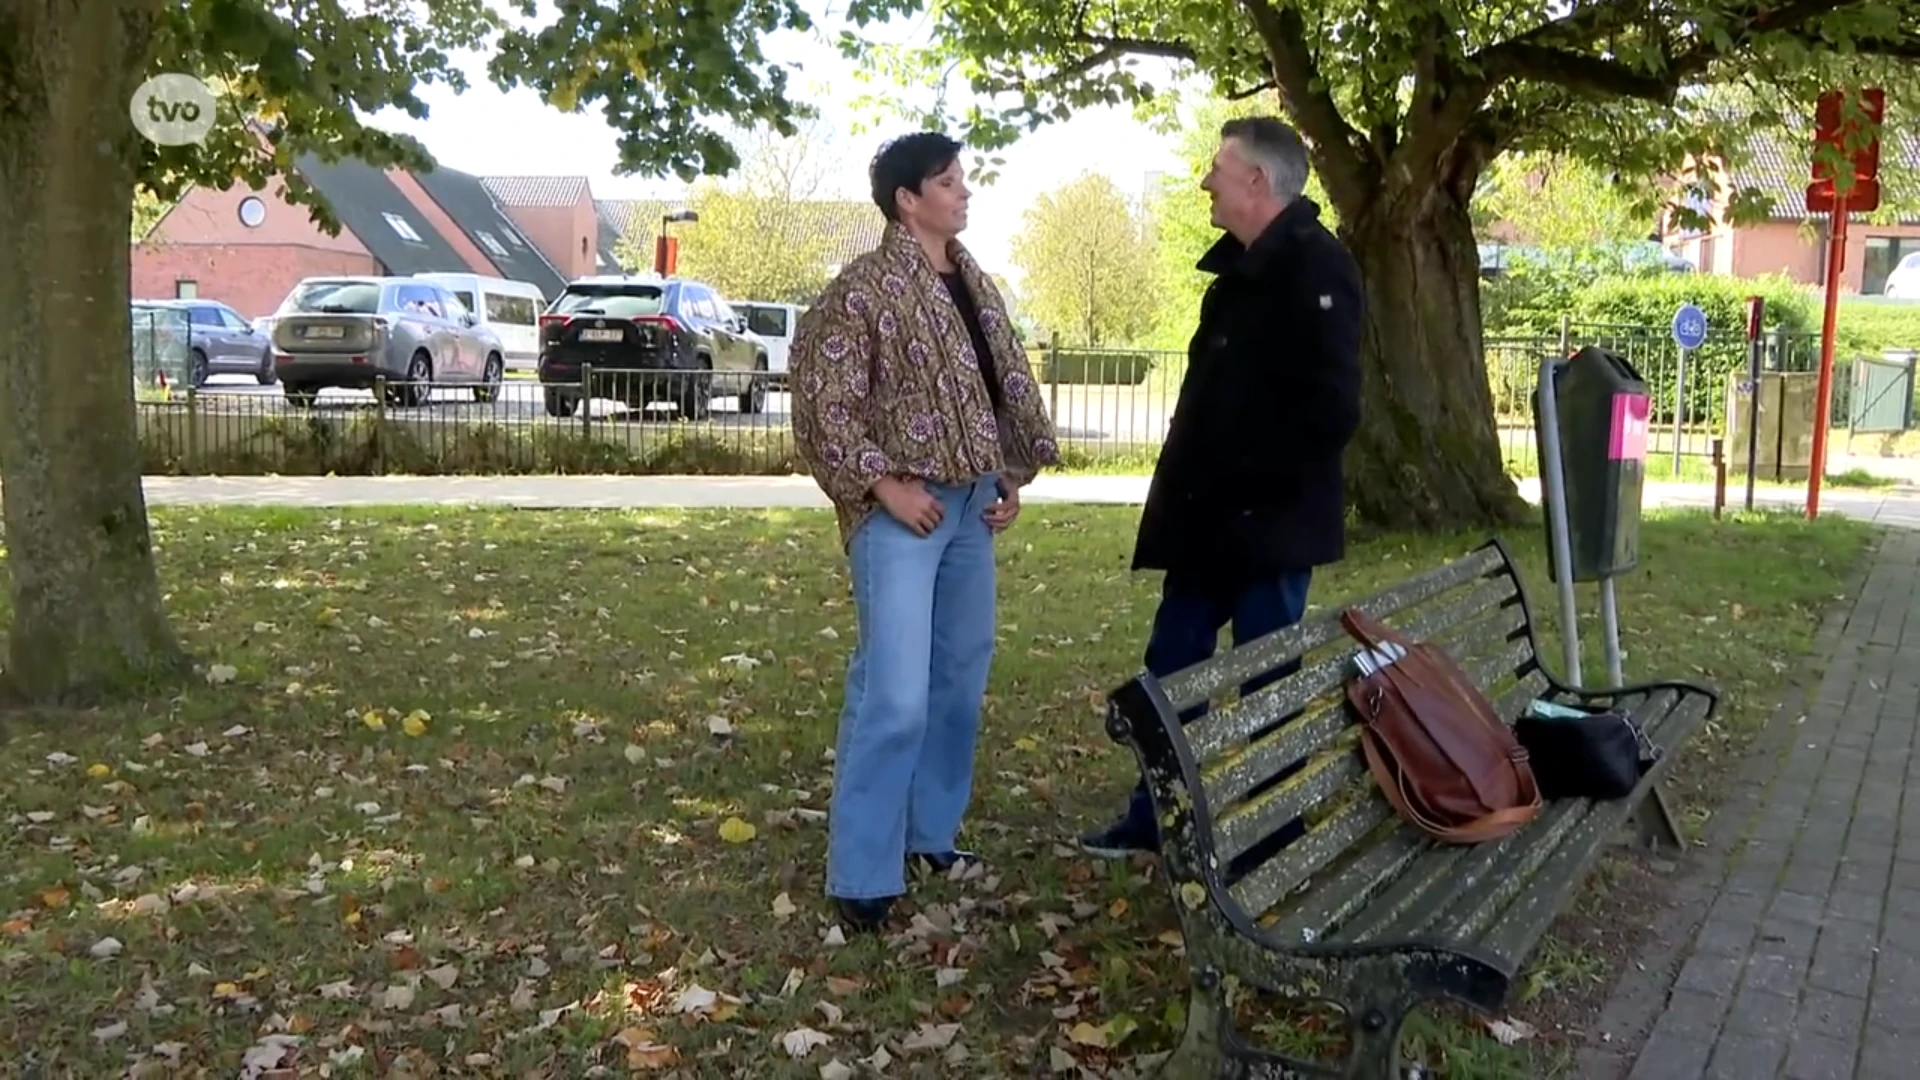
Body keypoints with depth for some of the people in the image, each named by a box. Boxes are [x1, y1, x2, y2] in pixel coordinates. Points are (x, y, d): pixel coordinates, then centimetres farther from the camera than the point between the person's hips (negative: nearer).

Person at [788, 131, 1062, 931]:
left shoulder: (975, 284, 12)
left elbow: (1010, 384, 18)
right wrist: (884, 484, -17)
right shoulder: (865, 288, -11)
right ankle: (861, 872, 2)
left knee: (961, 677, 14)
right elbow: (822, 400, -14)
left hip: (973, 504, 8)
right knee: (894, 694, -10)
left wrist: (1013, 476, 9)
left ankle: (932, 829, 31)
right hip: (903, 510, -8)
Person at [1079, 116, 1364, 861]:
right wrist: (1188, 489, 13)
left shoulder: (1314, 267, -16)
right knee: (1172, 665, 15)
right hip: (1210, 519, 10)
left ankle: (1273, 838, 18)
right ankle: (1157, 817, 29)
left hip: (1266, 524, -10)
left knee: (1266, 684, 3)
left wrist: (1257, 491, -19)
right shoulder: (1243, 268, 14)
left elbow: (1330, 408, -24)